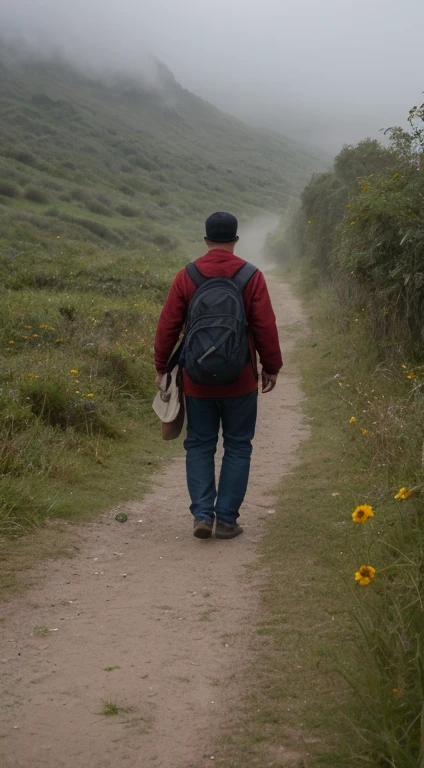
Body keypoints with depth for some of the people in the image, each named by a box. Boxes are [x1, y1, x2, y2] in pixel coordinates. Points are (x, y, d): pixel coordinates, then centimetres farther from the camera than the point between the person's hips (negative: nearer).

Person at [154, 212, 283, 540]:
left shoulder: (186, 276, -2)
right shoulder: (252, 277, -4)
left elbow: (168, 326, 0)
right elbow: (265, 328, -3)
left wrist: (162, 367, 10)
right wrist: (271, 367, 8)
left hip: (197, 381, 1)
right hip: (240, 382, -1)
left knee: (200, 446, 11)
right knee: (237, 447, 9)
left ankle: (203, 515, 3)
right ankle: (227, 519, 9)